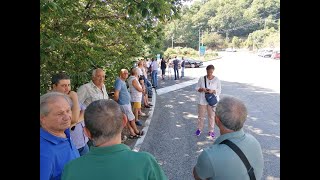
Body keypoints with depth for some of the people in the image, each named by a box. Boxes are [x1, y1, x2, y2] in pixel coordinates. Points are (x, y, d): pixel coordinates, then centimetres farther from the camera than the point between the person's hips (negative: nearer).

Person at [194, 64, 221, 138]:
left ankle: (211, 131, 26)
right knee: (201, 115, 11)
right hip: (202, 100, 1)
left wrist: (212, 91, -23)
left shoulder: (217, 79, -6)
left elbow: (219, 91, -4)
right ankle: (199, 129, 31)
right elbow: (197, 88, 0)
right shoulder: (201, 78, -4)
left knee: (211, 116, 10)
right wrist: (202, 89, -20)